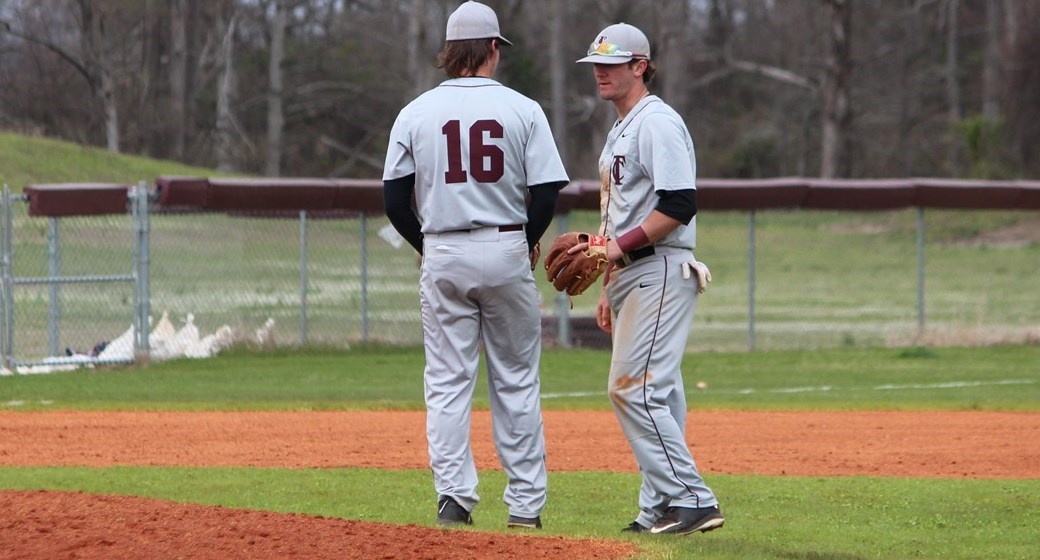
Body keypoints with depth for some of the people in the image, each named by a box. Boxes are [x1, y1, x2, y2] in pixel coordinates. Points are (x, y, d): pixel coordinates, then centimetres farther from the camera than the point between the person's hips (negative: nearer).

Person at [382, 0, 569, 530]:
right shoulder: (522, 110, -3)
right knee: (516, 381, 7)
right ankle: (525, 503, 7)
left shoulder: (416, 113, 1)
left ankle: (453, 495, -6)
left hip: (442, 256, 1)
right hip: (506, 251, -1)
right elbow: (546, 192, -7)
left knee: (447, 381, 5)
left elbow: (394, 198, 0)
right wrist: (530, 242, 11)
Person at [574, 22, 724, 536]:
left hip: (660, 272, -11)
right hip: (631, 277, 11)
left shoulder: (657, 123, -11)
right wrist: (609, 288, 23)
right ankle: (660, 509, 10)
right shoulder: (620, 131, 21)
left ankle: (691, 499, -17)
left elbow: (680, 204, -21)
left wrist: (620, 246, -22)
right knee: (652, 393, 9)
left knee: (635, 388, -16)